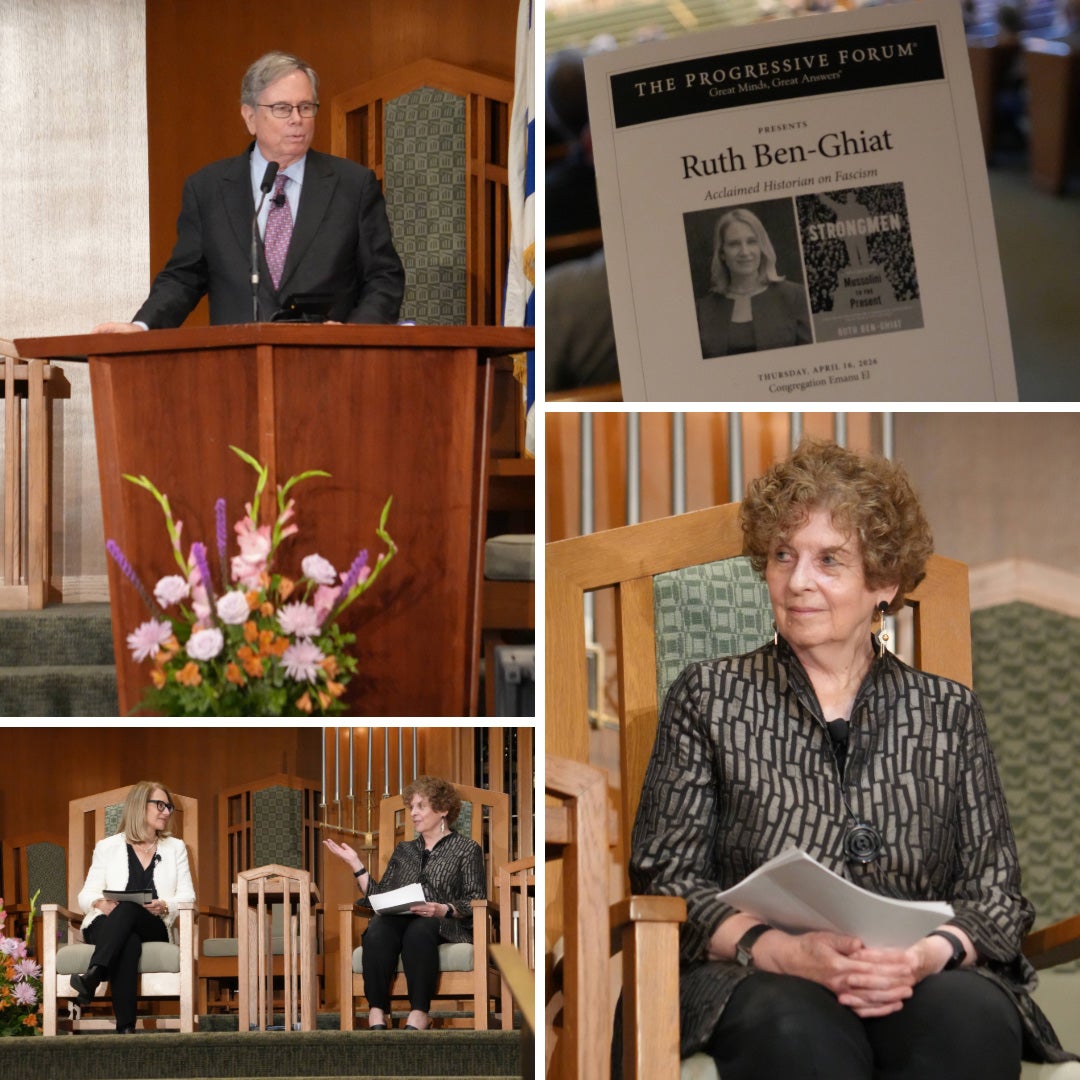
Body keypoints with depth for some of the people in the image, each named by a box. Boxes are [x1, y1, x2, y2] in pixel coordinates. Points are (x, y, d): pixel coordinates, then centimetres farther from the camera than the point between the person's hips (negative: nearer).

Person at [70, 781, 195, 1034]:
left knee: (129, 908, -37)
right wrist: (101, 903, -17)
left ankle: (93, 976, -58)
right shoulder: (108, 847, 16)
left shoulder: (175, 847, 20)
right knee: (128, 943, -40)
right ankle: (125, 1028, -55)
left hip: (153, 928, 0)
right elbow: (86, 896, 8)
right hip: (107, 925, 0)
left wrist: (165, 906, -14)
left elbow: (187, 896, 9)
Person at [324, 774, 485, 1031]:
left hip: (445, 924, -4)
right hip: (399, 919, 4)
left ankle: (418, 1016, -49)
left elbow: (475, 901, 2)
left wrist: (444, 910, -17)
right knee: (377, 930, -34)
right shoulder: (404, 850, 28)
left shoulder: (466, 849, 14)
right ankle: (377, 1013, -44)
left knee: (418, 930, -40)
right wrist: (355, 863, 12)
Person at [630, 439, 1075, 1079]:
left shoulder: (950, 713, 17)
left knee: (972, 1015, -35)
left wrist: (927, 955, -13)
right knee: (797, 1026, -39)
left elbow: (997, 894, 11)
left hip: (924, 983, 2)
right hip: (756, 982, -2)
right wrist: (789, 953, -15)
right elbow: (668, 877, 4)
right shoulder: (710, 697, 13)